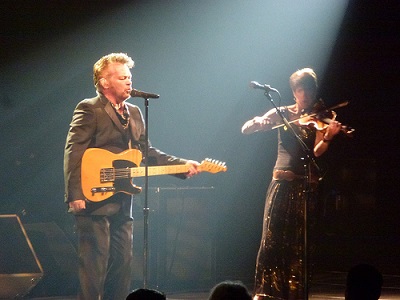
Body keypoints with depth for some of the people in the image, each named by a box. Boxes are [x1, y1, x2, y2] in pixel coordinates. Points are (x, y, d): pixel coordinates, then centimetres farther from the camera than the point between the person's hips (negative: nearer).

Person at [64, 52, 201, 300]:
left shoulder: (134, 113, 18)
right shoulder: (90, 109, -7)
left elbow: (146, 152, 19)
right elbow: (74, 152, -14)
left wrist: (183, 165, 7)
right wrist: (75, 195, -23)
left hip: (122, 204, 8)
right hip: (95, 203, -8)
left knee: (122, 265, 9)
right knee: (94, 267, -7)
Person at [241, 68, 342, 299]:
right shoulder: (282, 114, 9)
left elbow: (316, 152, -10)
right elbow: (245, 129, 2)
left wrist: (328, 137, -30)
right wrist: (258, 123, -20)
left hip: (306, 185, -1)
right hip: (282, 182, 1)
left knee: (298, 242, -2)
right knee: (272, 237, -10)